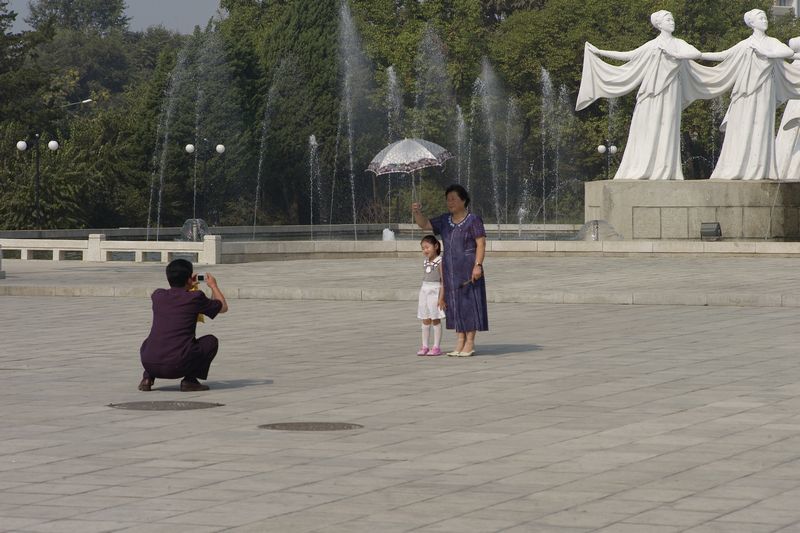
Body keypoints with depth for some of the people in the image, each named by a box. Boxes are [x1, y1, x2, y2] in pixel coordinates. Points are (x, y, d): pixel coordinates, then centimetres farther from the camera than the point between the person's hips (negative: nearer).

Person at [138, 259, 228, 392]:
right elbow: (223, 307, 22)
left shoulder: (157, 295, 12)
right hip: (178, 367, -4)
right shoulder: (195, 297, 1)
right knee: (211, 341, 19)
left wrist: (187, 287, 46)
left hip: (150, 364, 4)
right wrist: (213, 286, 36)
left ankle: (147, 377, 14)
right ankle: (190, 380, 5)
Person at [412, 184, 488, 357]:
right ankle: (460, 341, 10)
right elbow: (424, 224, 6)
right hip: (451, 270, 6)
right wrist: (417, 212, -14)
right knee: (455, 304, 6)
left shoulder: (473, 220, -7)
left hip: (468, 269, -6)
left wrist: (478, 265, -20)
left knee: (469, 303, -5)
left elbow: (481, 243, -11)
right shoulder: (445, 221, 11)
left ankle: (470, 343, -3)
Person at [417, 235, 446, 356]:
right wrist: (422, 295, 15)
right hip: (424, 291, 6)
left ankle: (436, 347, 2)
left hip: (435, 291, -6)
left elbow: (444, 280, -12)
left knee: (436, 320, -2)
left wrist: (441, 297, -16)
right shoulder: (425, 262, 10)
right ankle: (424, 346, 11)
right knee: (425, 321, 7)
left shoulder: (440, 261, -10)